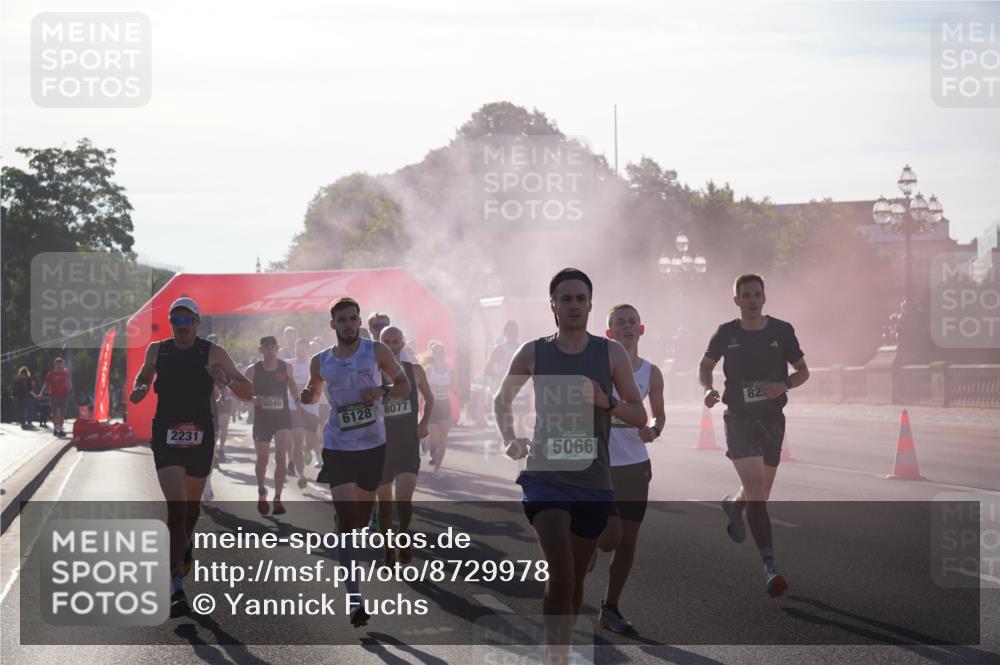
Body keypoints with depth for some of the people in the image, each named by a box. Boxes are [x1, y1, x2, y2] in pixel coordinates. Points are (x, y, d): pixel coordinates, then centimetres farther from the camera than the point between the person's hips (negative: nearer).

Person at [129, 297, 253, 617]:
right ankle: (177, 591, -17)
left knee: (191, 506, 15)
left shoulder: (213, 353, -3)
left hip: (200, 437, 1)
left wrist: (227, 379, -24)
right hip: (166, 436, -1)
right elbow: (143, 378, 24)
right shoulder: (157, 350, 3)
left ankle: (185, 543, 52)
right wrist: (140, 389, 0)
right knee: (176, 507, -14)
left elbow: (248, 392, -3)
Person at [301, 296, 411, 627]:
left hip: (373, 444, 1)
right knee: (346, 516, -14)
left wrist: (383, 391, -15)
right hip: (337, 447, -1)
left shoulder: (376, 351, -1)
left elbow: (404, 385, 6)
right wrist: (305, 395, -4)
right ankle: (354, 597, -21)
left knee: (362, 515, 14)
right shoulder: (320, 361, 3)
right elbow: (313, 392, 20)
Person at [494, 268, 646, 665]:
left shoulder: (611, 353, 2)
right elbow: (502, 400, 19)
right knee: (561, 574, -19)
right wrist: (510, 439, 3)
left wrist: (606, 404, -16)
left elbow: (640, 416, 2)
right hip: (546, 476, -2)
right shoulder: (533, 353, 2)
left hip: (593, 481, 2)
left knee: (575, 577, 13)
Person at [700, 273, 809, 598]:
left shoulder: (781, 331, 0)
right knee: (756, 491, -18)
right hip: (739, 419, -3)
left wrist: (784, 385, -12)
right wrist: (709, 389, -7)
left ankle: (733, 505, 52)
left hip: (772, 418, 3)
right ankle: (770, 565, -21)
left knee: (761, 495, 15)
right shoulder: (726, 333, -1)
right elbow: (705, 366, 14)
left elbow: (803, 371, 8)